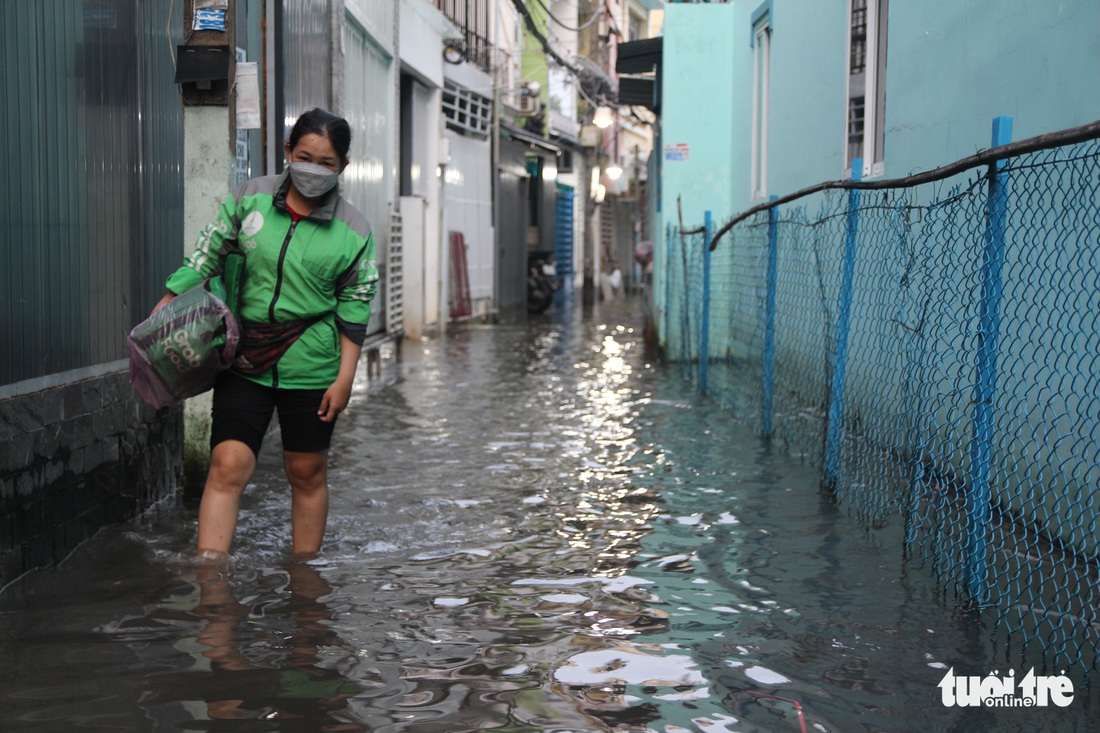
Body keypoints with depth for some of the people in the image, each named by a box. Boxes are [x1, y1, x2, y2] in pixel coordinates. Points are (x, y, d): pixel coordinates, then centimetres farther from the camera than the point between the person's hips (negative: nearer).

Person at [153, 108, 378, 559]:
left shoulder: (354, 232, -2)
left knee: (307, 473, 10)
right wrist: (165, 306, 4)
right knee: (228, 465, -10)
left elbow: (354, 310, 0)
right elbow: (208, 255, 8)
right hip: (245, 360, 1)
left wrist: (345, 378, -4)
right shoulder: (249, 199, 1)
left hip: (311, 365, 0)